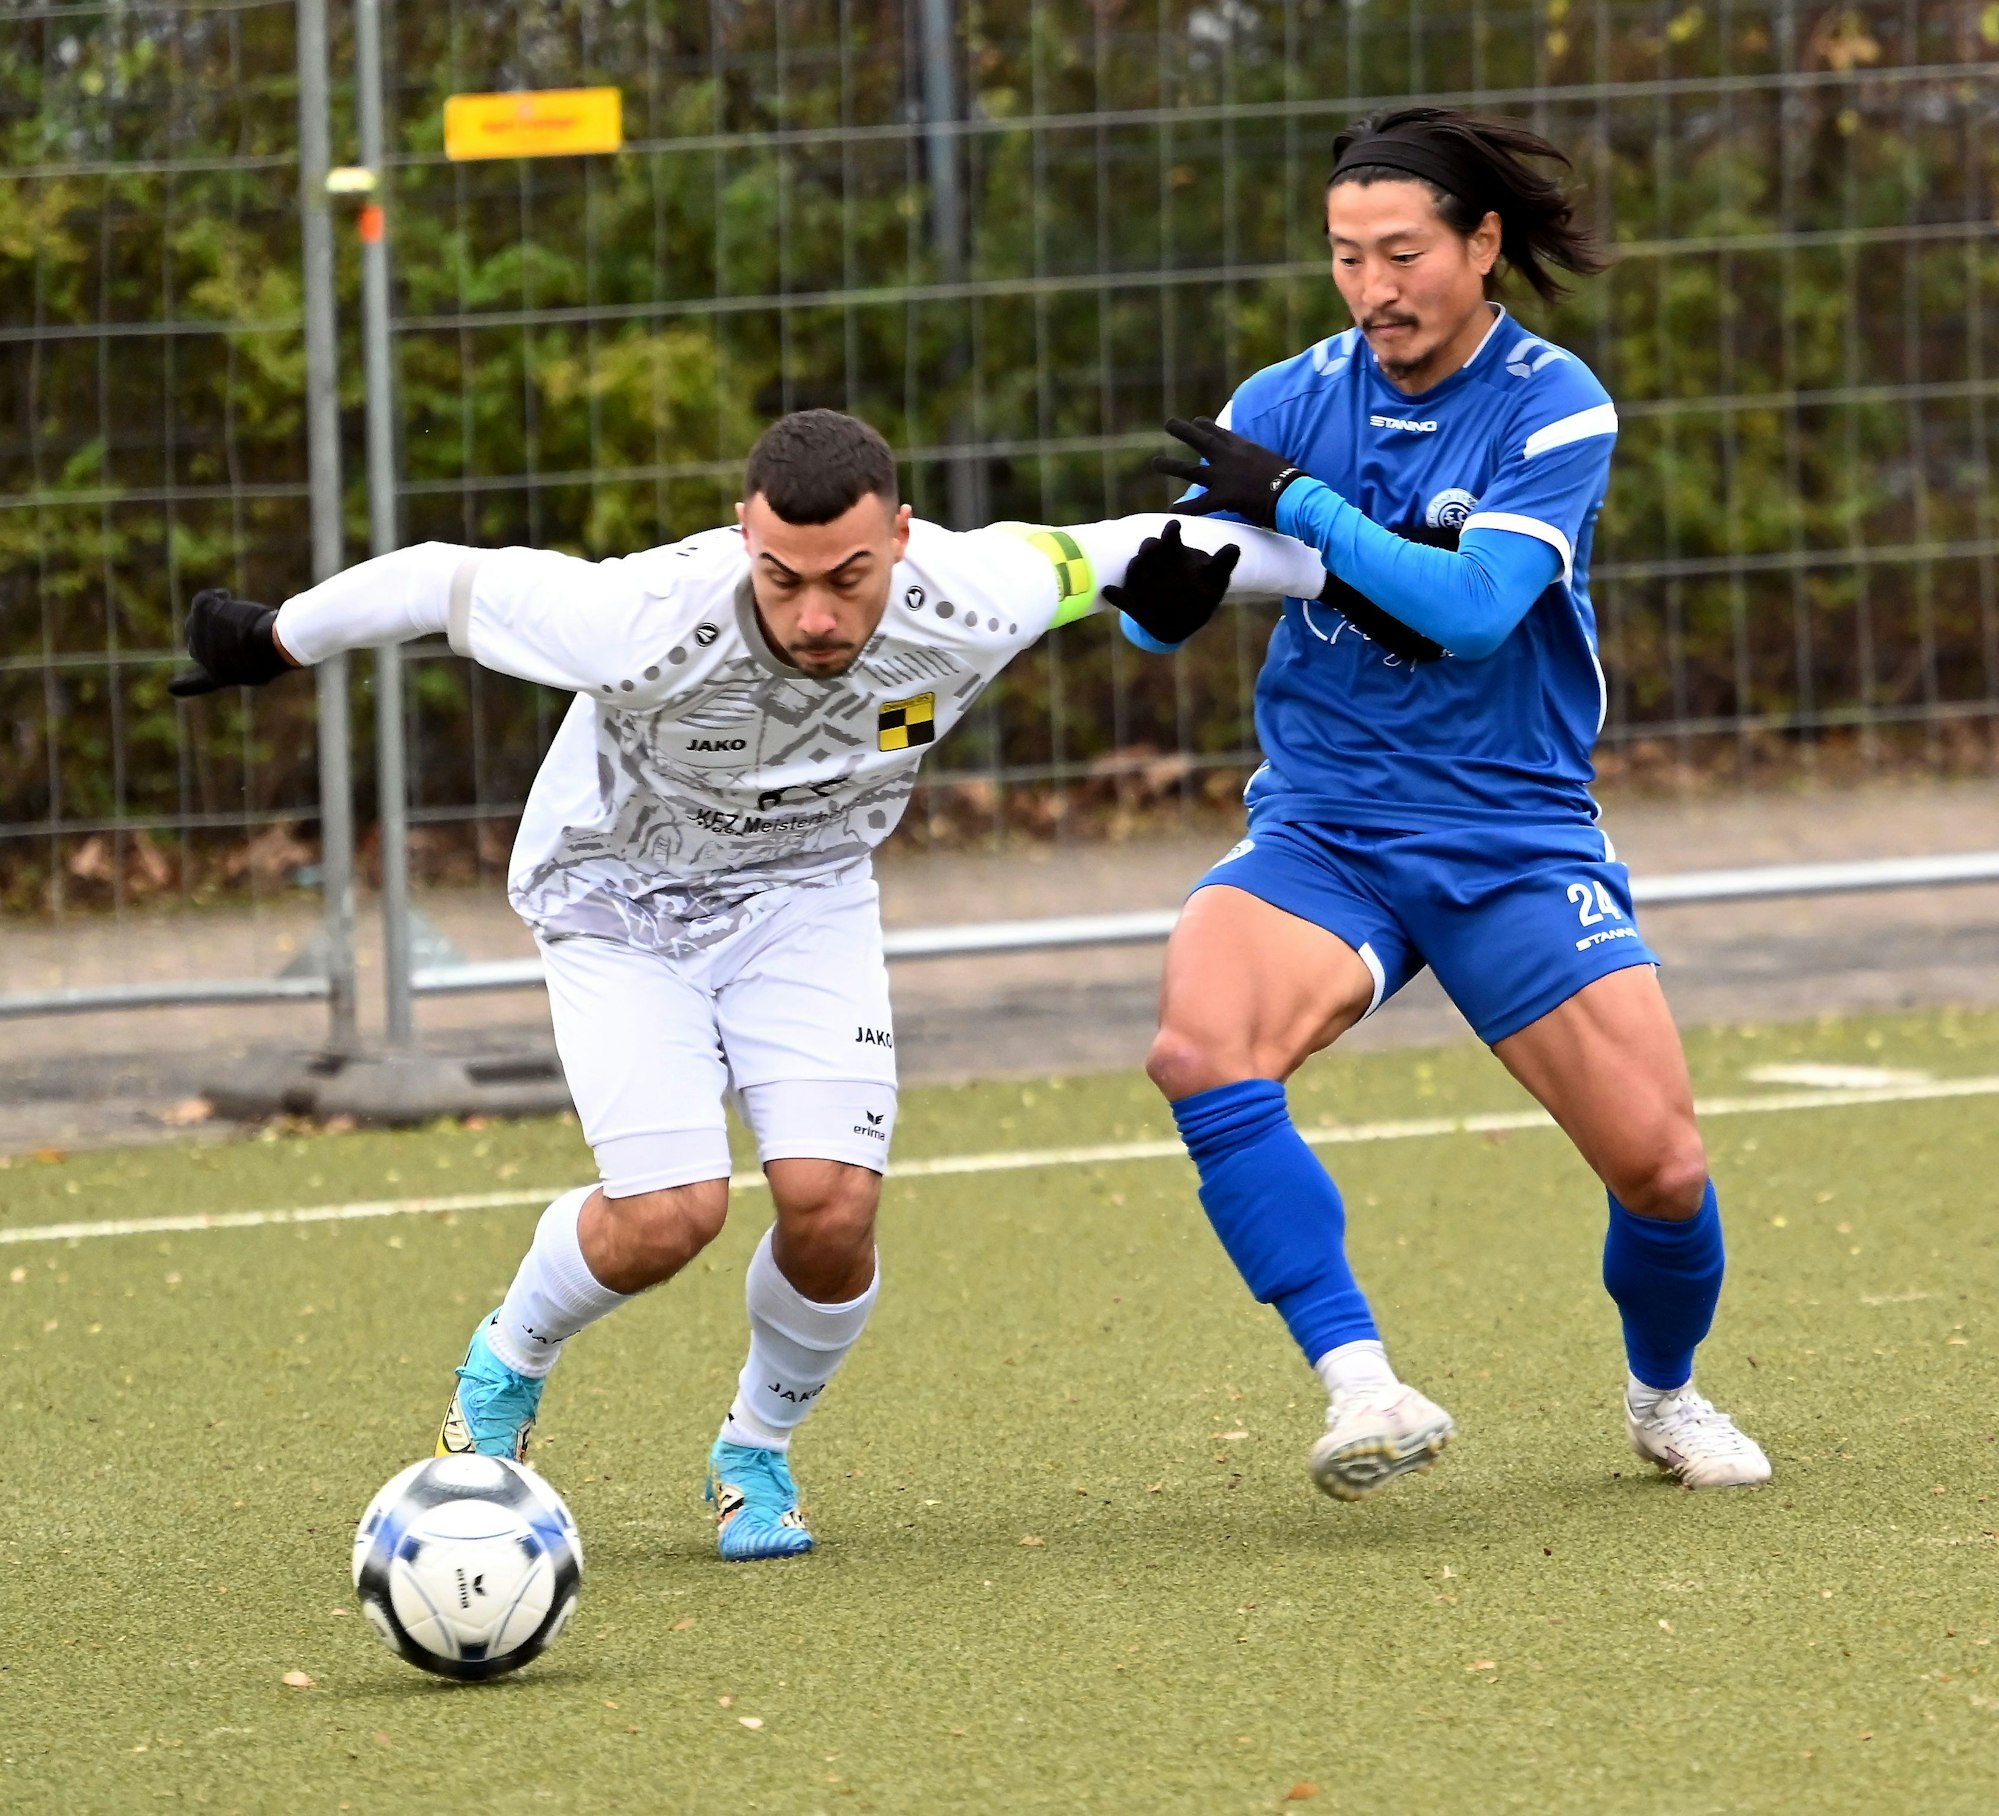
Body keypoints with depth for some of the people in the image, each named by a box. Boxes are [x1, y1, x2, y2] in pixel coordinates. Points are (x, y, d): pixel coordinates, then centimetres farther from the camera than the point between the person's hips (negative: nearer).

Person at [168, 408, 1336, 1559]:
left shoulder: (966, 610, -29)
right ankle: (507, 1366, 15)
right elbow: (448, 583, -22)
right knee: (671, 1212, -19)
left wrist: (1306, 562, 1)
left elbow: (1080, 553, -7)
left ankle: (757, 1454, 14)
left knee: (833, 1204, -16)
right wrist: (271, 642, -10)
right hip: (619, 901, -3)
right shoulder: (651, 626, -37)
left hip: (806, 898, 3)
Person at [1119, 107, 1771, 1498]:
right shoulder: (1293, 403, -1)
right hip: (1321, 834, 1)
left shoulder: (1555, 406, -9)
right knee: (1202, 1047, -29)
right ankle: (1363, 1388, -28)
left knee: (1660, 1165, -7)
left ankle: (1665, 1394, 26)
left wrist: (1296, 505, -24)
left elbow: (1476, 606, -22)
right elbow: (1151, 612, -3)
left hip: (1515, 834, -1)